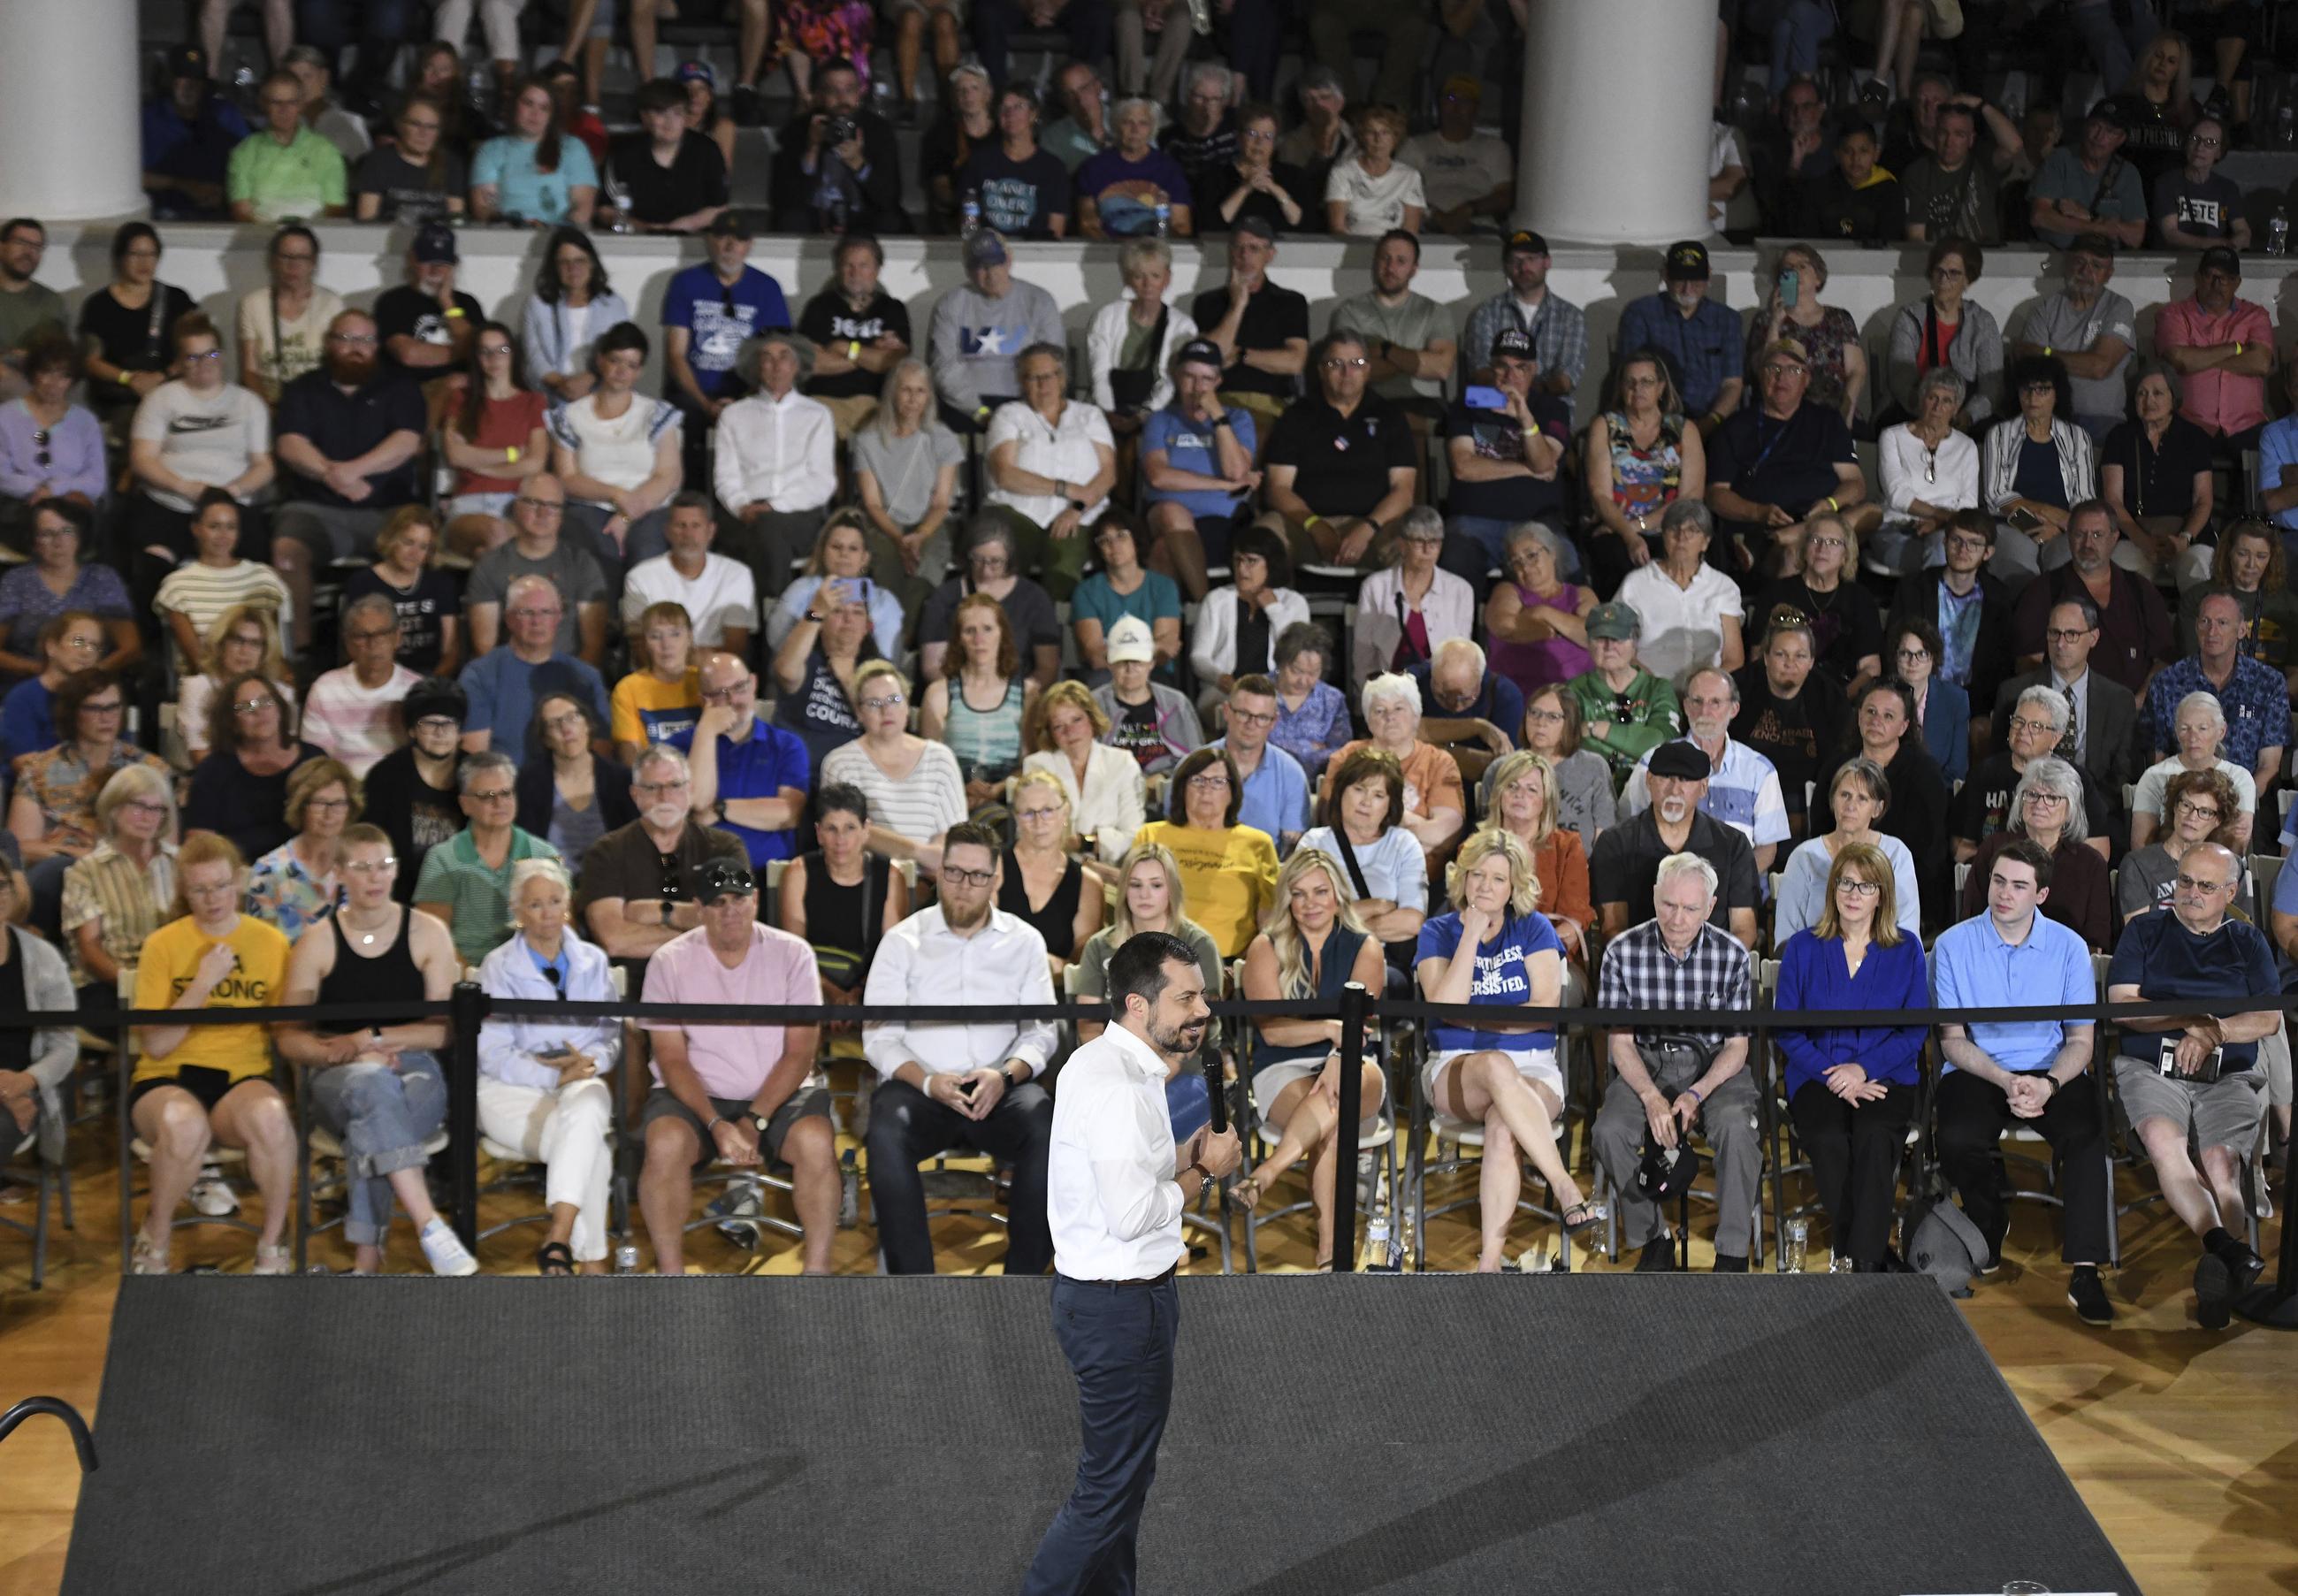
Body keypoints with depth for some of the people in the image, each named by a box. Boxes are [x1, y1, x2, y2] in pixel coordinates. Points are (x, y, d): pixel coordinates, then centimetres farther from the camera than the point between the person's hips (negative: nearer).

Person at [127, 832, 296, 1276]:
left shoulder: (271, 943, 7)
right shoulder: (163, 944, 3)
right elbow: (154, 1045, -4)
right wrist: (203, 984, -12)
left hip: (243, 1075, 1)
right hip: (168, 1077, -1)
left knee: (270, 1116, -37)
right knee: (184, 1123, -39)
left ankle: (273, 1240, -11)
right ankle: (155, 1240, -10)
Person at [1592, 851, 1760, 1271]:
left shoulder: (1731, 954, -6)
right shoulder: (1623, 950, -6)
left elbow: (1737, 1045, -2)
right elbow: (1620, 1040, -2)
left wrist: (1696, 1094, -19)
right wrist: (1651, 1097, -20)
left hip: (1714, 1067, -1)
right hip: (1646, 1067, 1)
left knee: (1736, 1128, -33)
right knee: (1609, 1131, -29)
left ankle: (1733, 1253, -20)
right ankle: (1653, 1239, -9)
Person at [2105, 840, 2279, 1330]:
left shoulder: (2249, 942, 20)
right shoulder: (2144, 932, 18)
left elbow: (2269, 1018, 8)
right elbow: (2122, 1005, 5)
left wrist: (2212, 1032, -8)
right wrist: (2190, 1022, -6)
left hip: (2228, 1077, 1)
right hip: (2149, 1069, -1)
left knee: (2221, 1163, -30)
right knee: (2163, 1138, -36)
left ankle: (2218, 1271, -44)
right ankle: (2228, 1249, -53)